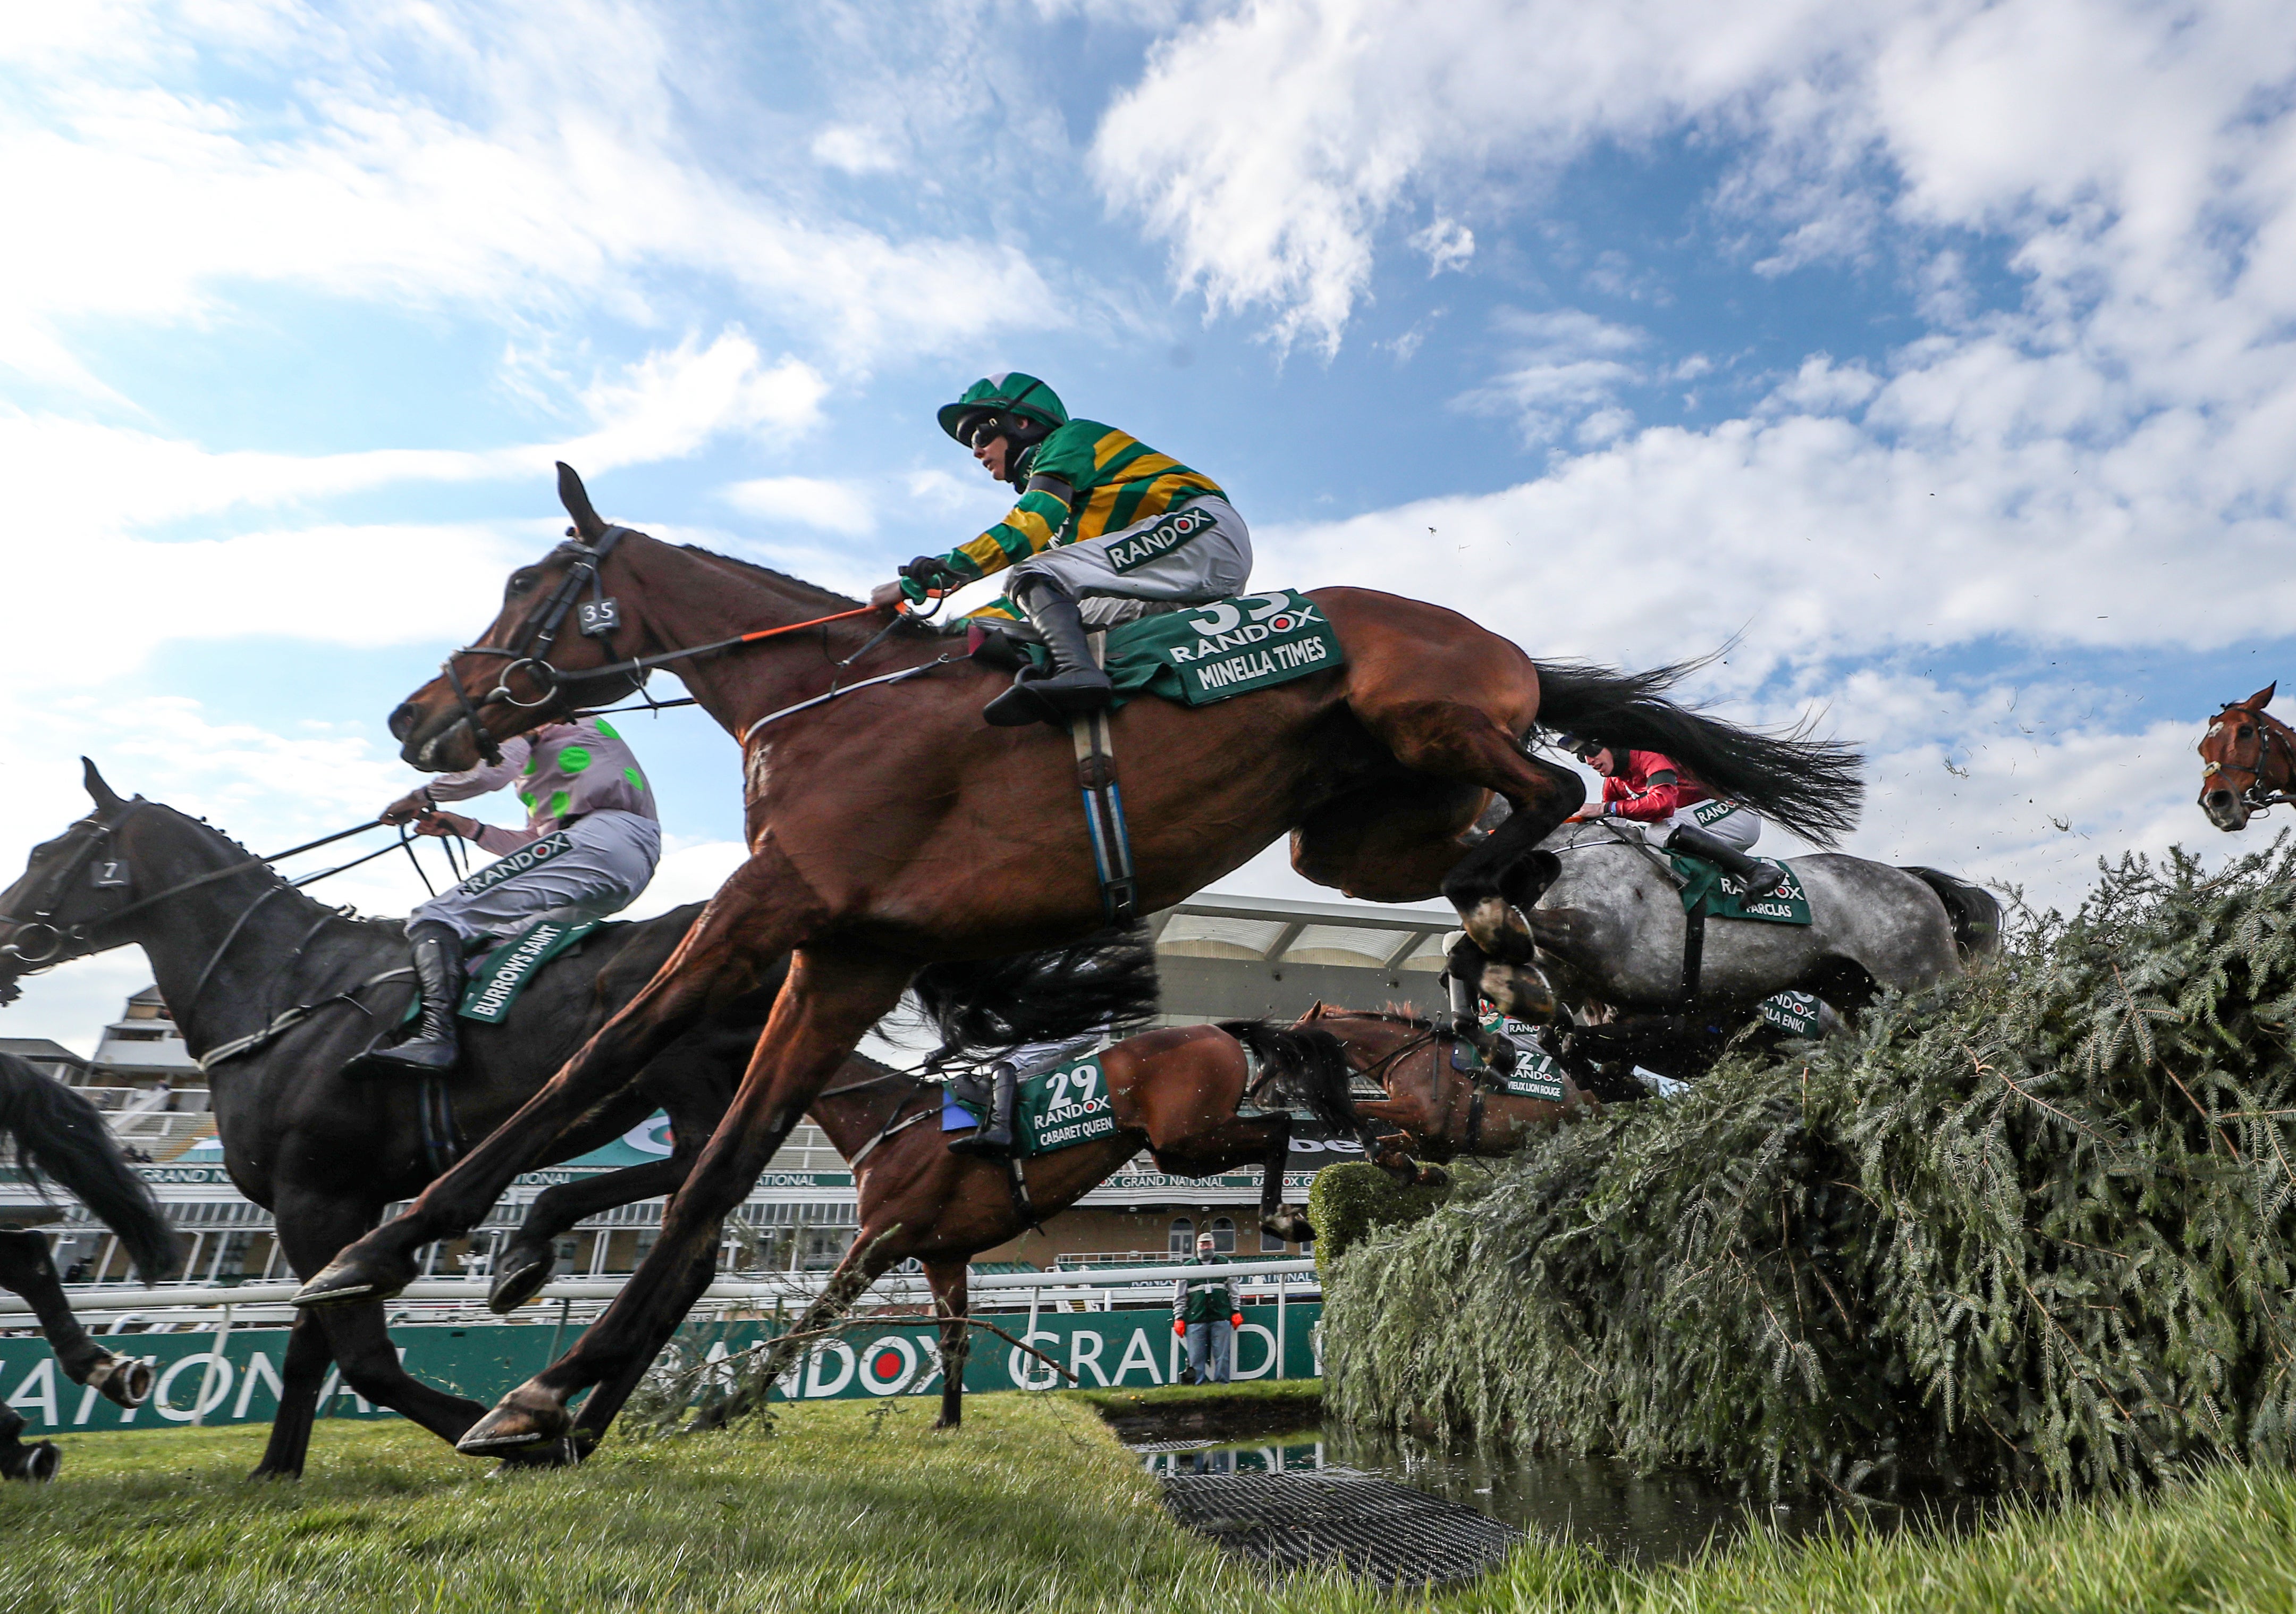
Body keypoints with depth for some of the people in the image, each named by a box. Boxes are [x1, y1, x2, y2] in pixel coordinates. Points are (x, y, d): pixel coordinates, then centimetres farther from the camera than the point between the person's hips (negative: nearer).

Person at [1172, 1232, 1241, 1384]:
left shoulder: (1225, 1263, 14)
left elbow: (1233, 1290, 14)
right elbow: (1179, 1296, 11)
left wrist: (1235, 1311, 8)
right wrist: (1178, 1318, 5)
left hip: (1221, 1318, 0)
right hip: (1196, 1319, 0)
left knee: (1222, 1355, -1)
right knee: (1196, 1357, -1)